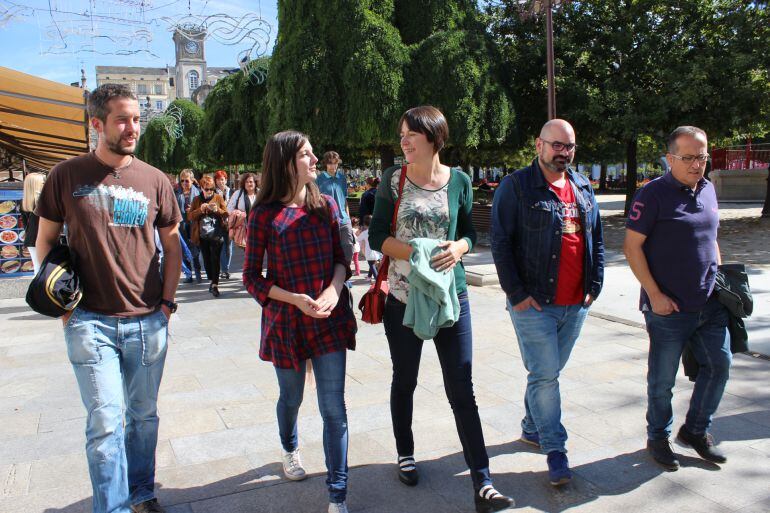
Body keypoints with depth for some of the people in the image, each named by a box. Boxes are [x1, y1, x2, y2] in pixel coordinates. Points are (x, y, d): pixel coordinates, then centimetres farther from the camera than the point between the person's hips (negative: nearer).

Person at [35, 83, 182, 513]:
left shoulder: (154, 180, 3)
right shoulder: (67, 176, 0)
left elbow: (172, 245, 10)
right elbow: (46, 240, 8)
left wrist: (167, 303, 3)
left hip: (148, 322, 2)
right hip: (90, 321, -2)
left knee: (144, 414, 14)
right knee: (105, 421, -2)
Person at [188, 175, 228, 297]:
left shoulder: (218, 198, 5)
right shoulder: (197, 199, 8)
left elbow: (226, 214, 3)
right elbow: (190, 216, 1)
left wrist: (217, 210, -17)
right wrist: (200, 209, -16)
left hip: (216, 235, -2)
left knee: (215, 259, -7)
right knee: (206, 259, 11)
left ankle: (215, 285, -6)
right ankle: (211, 280, 27)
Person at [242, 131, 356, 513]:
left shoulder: (326, 205, 1)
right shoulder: (265, 214, -7)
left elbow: (341, 258, 5)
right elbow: (251, 277, -5)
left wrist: (334, 288, -16)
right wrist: (297, 299, -18)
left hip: (329, 320, 1)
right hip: (286, 321, -1)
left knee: (334, 408, -1)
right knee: (291, 397, 20)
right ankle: (289, 448, 52)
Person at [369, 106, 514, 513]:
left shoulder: (459, 181, 1)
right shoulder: (393, 179, -2)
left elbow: (469, 231, 10)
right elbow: (377, 236, -3)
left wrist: (458, 248, -13)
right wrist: (417, 252, -18)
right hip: (403, 296, 0)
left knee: (462, 390, 0)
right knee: (404, 382, 16)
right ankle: (405, 454, 38)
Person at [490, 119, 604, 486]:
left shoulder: (583, 188, 13)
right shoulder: (516, 187, -7)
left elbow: (596, 240, 18)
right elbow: (501, 243, -11)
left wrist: (594, 286, 10)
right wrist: (516, 294, -14)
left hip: (576, 305, 6)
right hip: (534, 303, -6)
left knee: (548, 371, 17)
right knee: (545, 375, -3)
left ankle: (532, 427, 35)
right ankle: (555, 450, 9)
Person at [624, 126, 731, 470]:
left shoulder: (708, 190, 10)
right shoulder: (653, 194, -11)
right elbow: (632, 246, -13)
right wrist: (654, 294, -16)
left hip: (710, 305, 7)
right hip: (668, 307, -6)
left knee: (719, 365, 12)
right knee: (663, 378, 6)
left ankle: (696, 430, 31)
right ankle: (658, 437, 26)